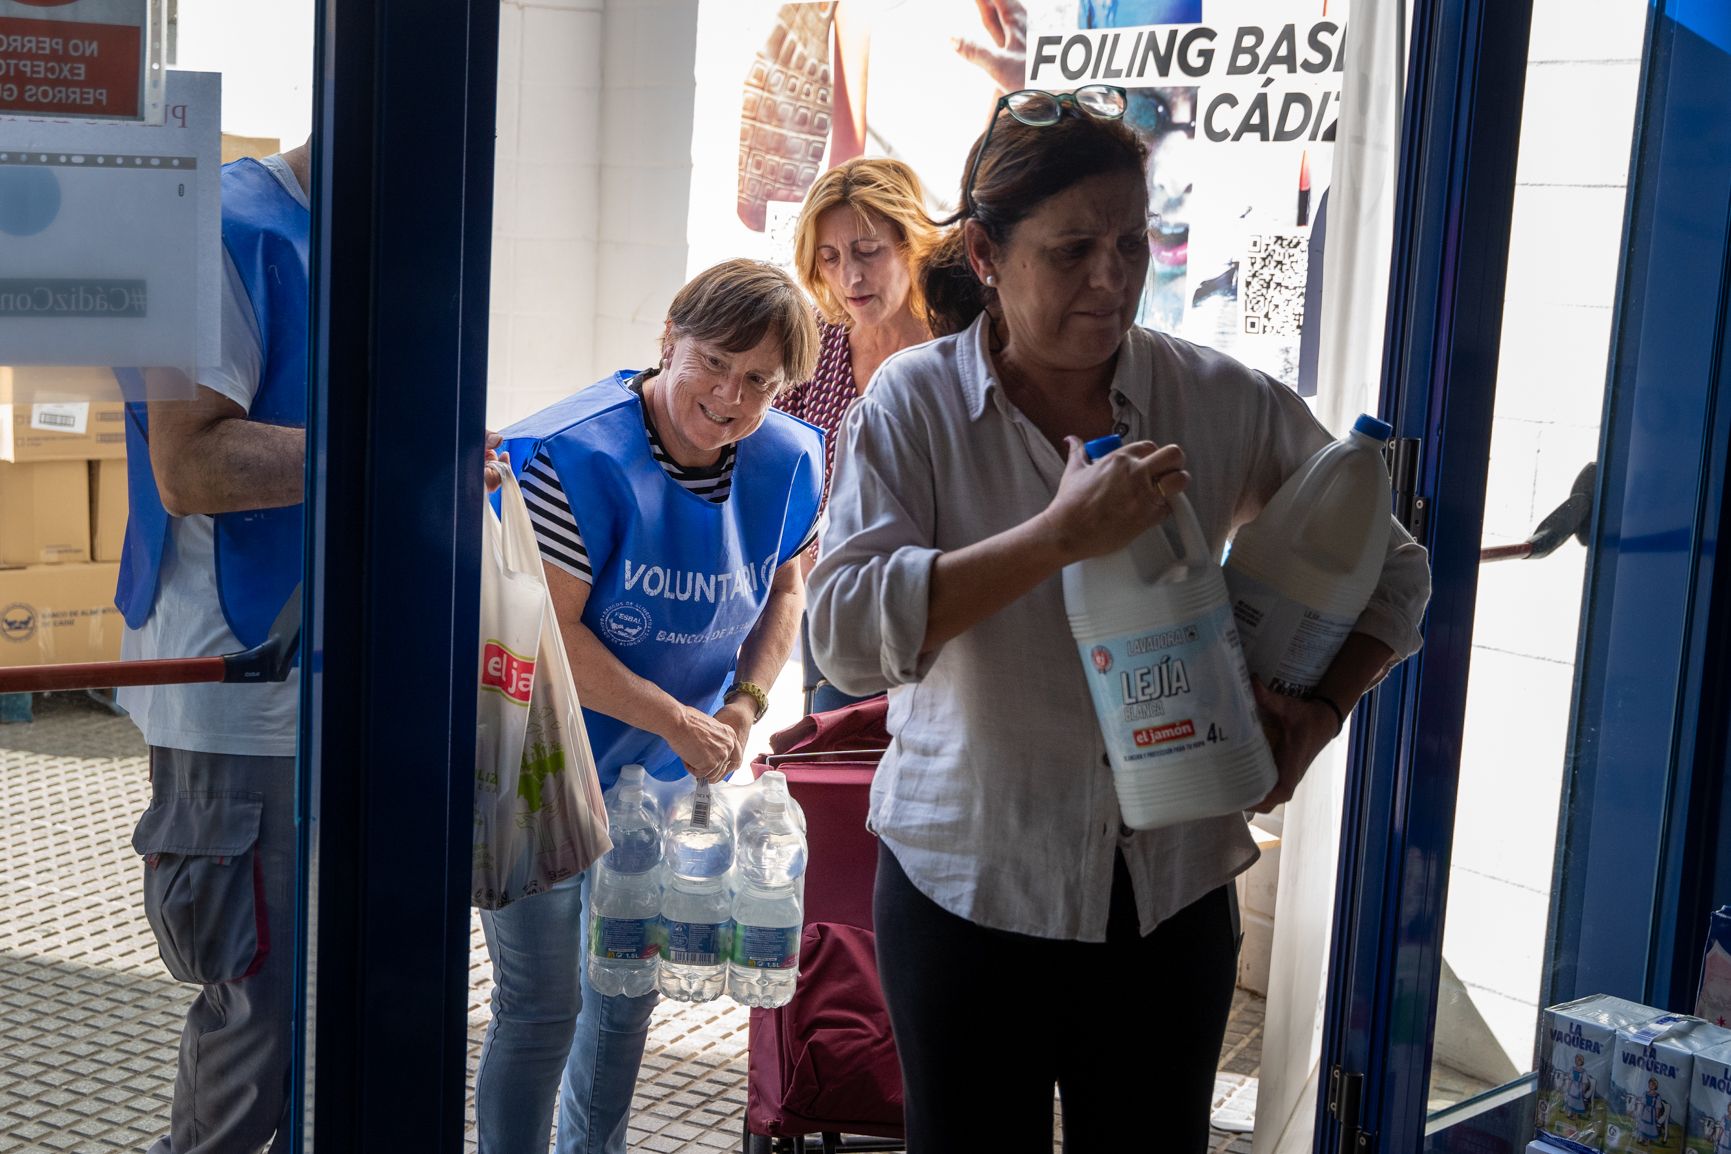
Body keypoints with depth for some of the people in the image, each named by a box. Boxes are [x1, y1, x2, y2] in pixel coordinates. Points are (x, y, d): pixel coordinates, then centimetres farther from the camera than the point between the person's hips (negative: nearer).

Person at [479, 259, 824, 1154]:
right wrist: (680, 723, -21)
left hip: (672, 776, 6)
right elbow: (550, 632, -24)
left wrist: (744, 704, -5)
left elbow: (785, 587, 11)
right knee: (541, 1003, -1)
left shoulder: (787, 462, -6)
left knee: (628, 988, 21)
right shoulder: (577, 457, -24)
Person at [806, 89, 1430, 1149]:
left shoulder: (1226, 404, -2)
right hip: (969, 892, -2)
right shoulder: (916, 403, -8)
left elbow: (1391, 568, 11)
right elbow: (847, 632, -21)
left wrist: (1322, 711, -6)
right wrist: (1062, 534, -29)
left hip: (1172, 896, 2)